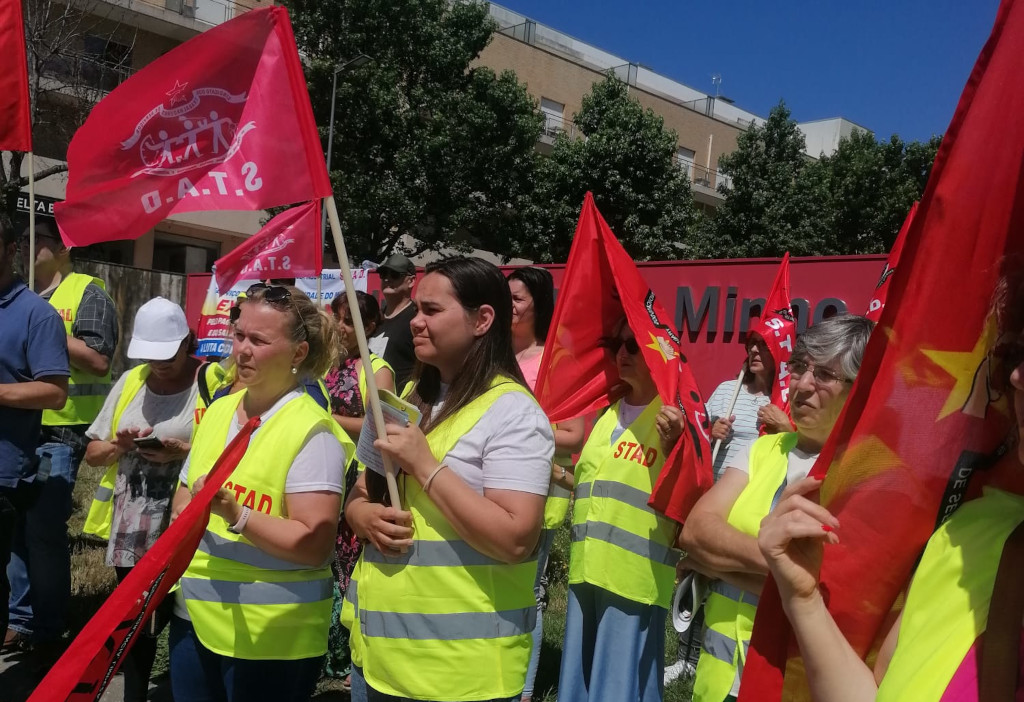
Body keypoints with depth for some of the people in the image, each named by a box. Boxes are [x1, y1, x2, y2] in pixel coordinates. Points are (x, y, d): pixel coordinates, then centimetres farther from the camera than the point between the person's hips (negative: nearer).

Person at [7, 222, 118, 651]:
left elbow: (98, 360, -12)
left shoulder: (88, 292, -3)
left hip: (60, 430, -7)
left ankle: (46, 629, 10)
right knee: (17, 525, 11)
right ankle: (23, 619, 23)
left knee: (43, 528, -4)